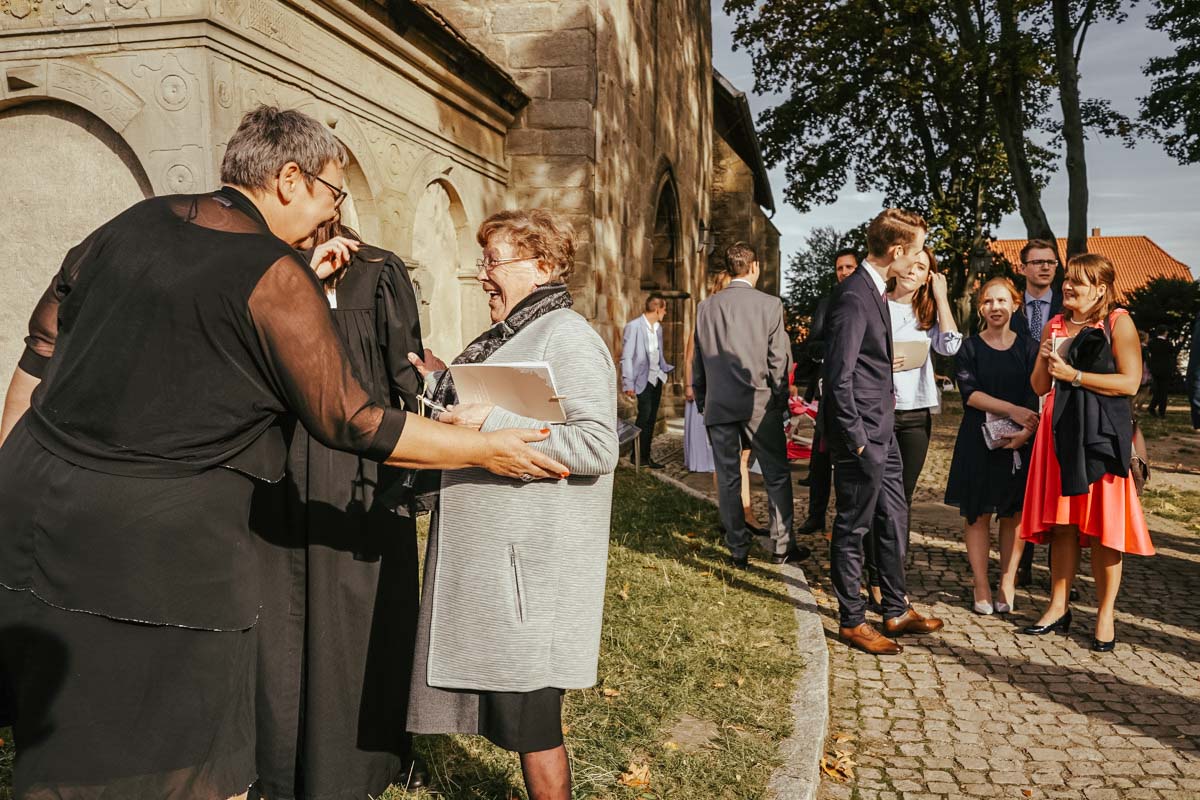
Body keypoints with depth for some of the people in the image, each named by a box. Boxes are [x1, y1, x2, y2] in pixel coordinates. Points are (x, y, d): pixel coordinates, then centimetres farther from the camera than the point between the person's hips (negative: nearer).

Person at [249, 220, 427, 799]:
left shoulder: (379, 274, -1)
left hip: (362, 478, -3)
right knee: (282, 619, 11)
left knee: (360, 620, 7)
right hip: (278, 475, 3)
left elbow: (407, 377, -2)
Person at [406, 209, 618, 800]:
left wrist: (491, 423, -24)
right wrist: (446, 381, 9)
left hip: (529, 567, -9)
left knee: (527, 718, 4)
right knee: (505, 706, 18)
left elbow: (598, 445, -24)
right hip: (487, 557, 9)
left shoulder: (567, 337, -14)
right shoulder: (507, 337, 15)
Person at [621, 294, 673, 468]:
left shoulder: (658, 328, 12)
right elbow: (626, 357, -12)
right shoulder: (633, 327, -10)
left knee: (651, 419, 9)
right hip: (643, 379, -7)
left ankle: (645, 456, 16)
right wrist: (628, 384, -16)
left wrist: (669, 369, 8)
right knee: (644, 415, -14)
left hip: (656, 378, 8)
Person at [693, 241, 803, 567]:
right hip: (759, 403, -3)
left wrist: (701, 402, 17)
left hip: (718, 406, 3)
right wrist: (780, 401, 7)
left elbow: (698, 361, 9)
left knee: (728, 479, 8)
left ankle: (738, 550, 15)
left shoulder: (705, 307, 4)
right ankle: (781, 546, 13)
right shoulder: (770, 305, -5)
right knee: (777, 475, 9)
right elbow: (779, 360, -4)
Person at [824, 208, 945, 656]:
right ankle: (852, 621, 17)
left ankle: (896, 610, 31)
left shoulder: (874, 291, 11)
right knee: (853, 528, 3)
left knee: (892, 520, 17)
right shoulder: (853, 297, -20)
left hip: (882, 431, 10)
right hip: (862, 434, -10)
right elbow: (839, 376, -22)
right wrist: (856, 440, -19)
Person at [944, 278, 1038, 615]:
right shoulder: (969, 348, 4)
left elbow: (1033, 398, -2)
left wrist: (1024, 431, -20)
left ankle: (1007, 583, 13)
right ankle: (981, 586, 6)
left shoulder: (1028, 347, 6)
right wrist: (1011, 409, -19)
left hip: (1019, 441, 1)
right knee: (978, 513, 0)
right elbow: (969, 393, -8)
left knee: (1014, 513, 4)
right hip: (979, 439, -1)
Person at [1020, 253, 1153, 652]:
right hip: (1060, 430, 5)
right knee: (1062, 524, 8)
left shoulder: (1118, 322, -2)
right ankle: (1058, 607, 17)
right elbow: (1039, 387, 15)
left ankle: (1105, 615, 10)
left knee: (1102, 528, -1)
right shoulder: (1055, 324, 13)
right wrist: (1044, 360, -4)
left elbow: (1130, 382, -10)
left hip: (1101, 434, -5)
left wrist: (1074, 375, -13)